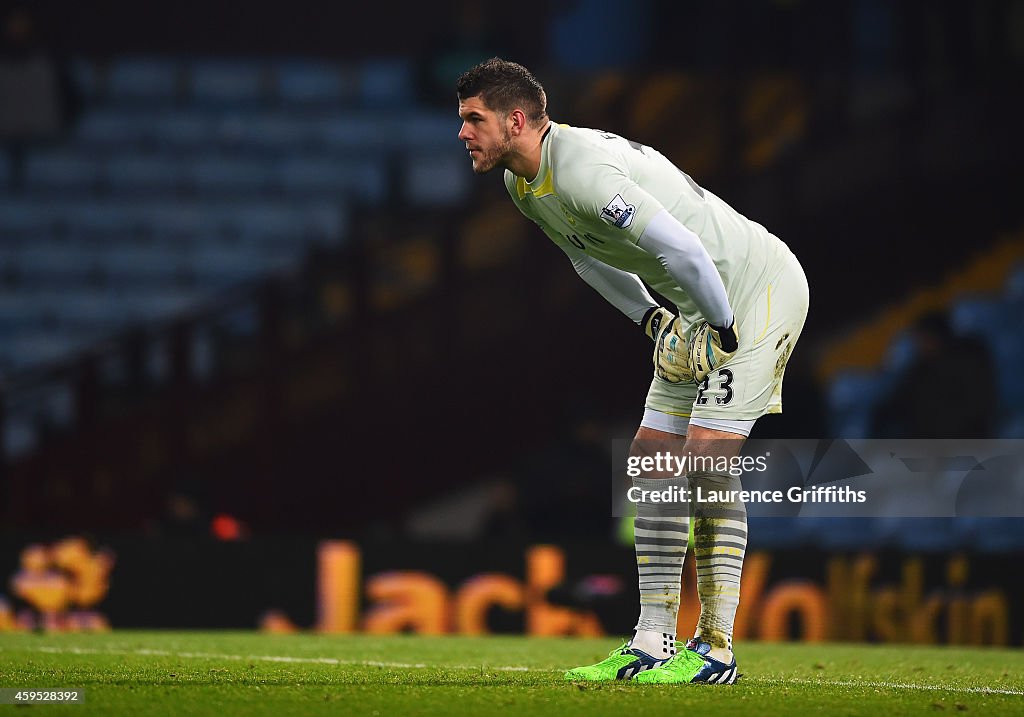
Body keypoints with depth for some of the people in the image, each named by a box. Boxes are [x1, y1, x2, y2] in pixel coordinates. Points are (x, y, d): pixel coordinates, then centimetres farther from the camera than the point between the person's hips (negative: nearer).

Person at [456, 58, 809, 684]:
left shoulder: (581, 169, -28)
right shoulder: (524, 185, 5)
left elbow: (678, 246, -33)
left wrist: (724, 328, -21)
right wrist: (651, 320, 14)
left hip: (761, 287, -10)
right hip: (703, 309, 10)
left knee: (707, 454, -16)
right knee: (651, 459, 5)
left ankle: (718, 649, -12)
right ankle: (653, 643, 9)